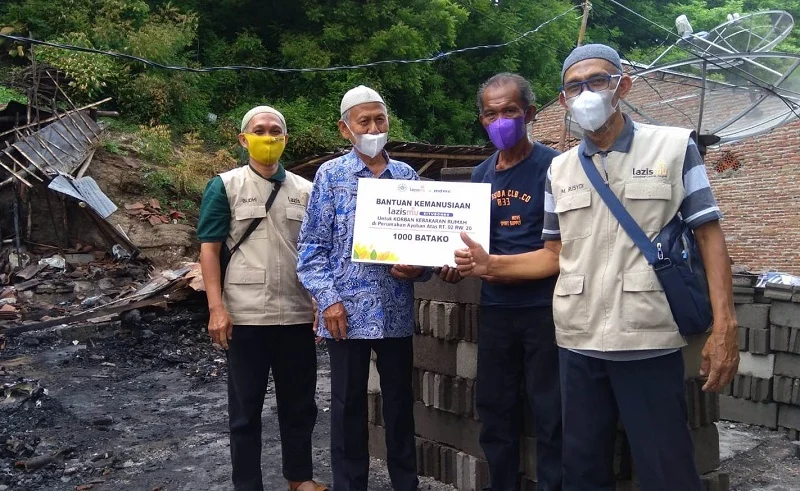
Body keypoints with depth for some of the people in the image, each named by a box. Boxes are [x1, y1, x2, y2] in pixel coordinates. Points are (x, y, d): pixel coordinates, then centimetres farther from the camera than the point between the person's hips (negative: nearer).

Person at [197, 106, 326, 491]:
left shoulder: (304, 191, 10)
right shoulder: (224, 187, 2)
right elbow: (209, 249, -3)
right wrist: (216, 308, -11)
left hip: (298, 314, 3)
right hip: (246, 316, -3)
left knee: (299, 402, 12)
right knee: (246, 406, 7)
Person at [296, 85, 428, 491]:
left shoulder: (407, 176, 8)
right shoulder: (330, 175, 0)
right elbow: (312, 245, -2)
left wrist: (420, 269, -9)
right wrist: (327, 299, -10)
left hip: (397, 311, 2)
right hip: (347, 311, -2)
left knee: (400, 400, 13)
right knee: (348, 405, 8)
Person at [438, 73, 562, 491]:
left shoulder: (552, 165, -8)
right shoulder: (480, 174, 10)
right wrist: (457, 265, -2)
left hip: (543, 308, -5)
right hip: (495, 308, 6)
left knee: (550, 414, 2)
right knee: (494, 409, 13)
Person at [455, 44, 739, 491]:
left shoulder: (674, 148, 1)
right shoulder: (559, 170, 11)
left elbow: (710, 237, -2)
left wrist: (724, 327, -11)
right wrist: (490, 265, -2)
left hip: (649, 342, -4)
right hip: (578, 343, 4)